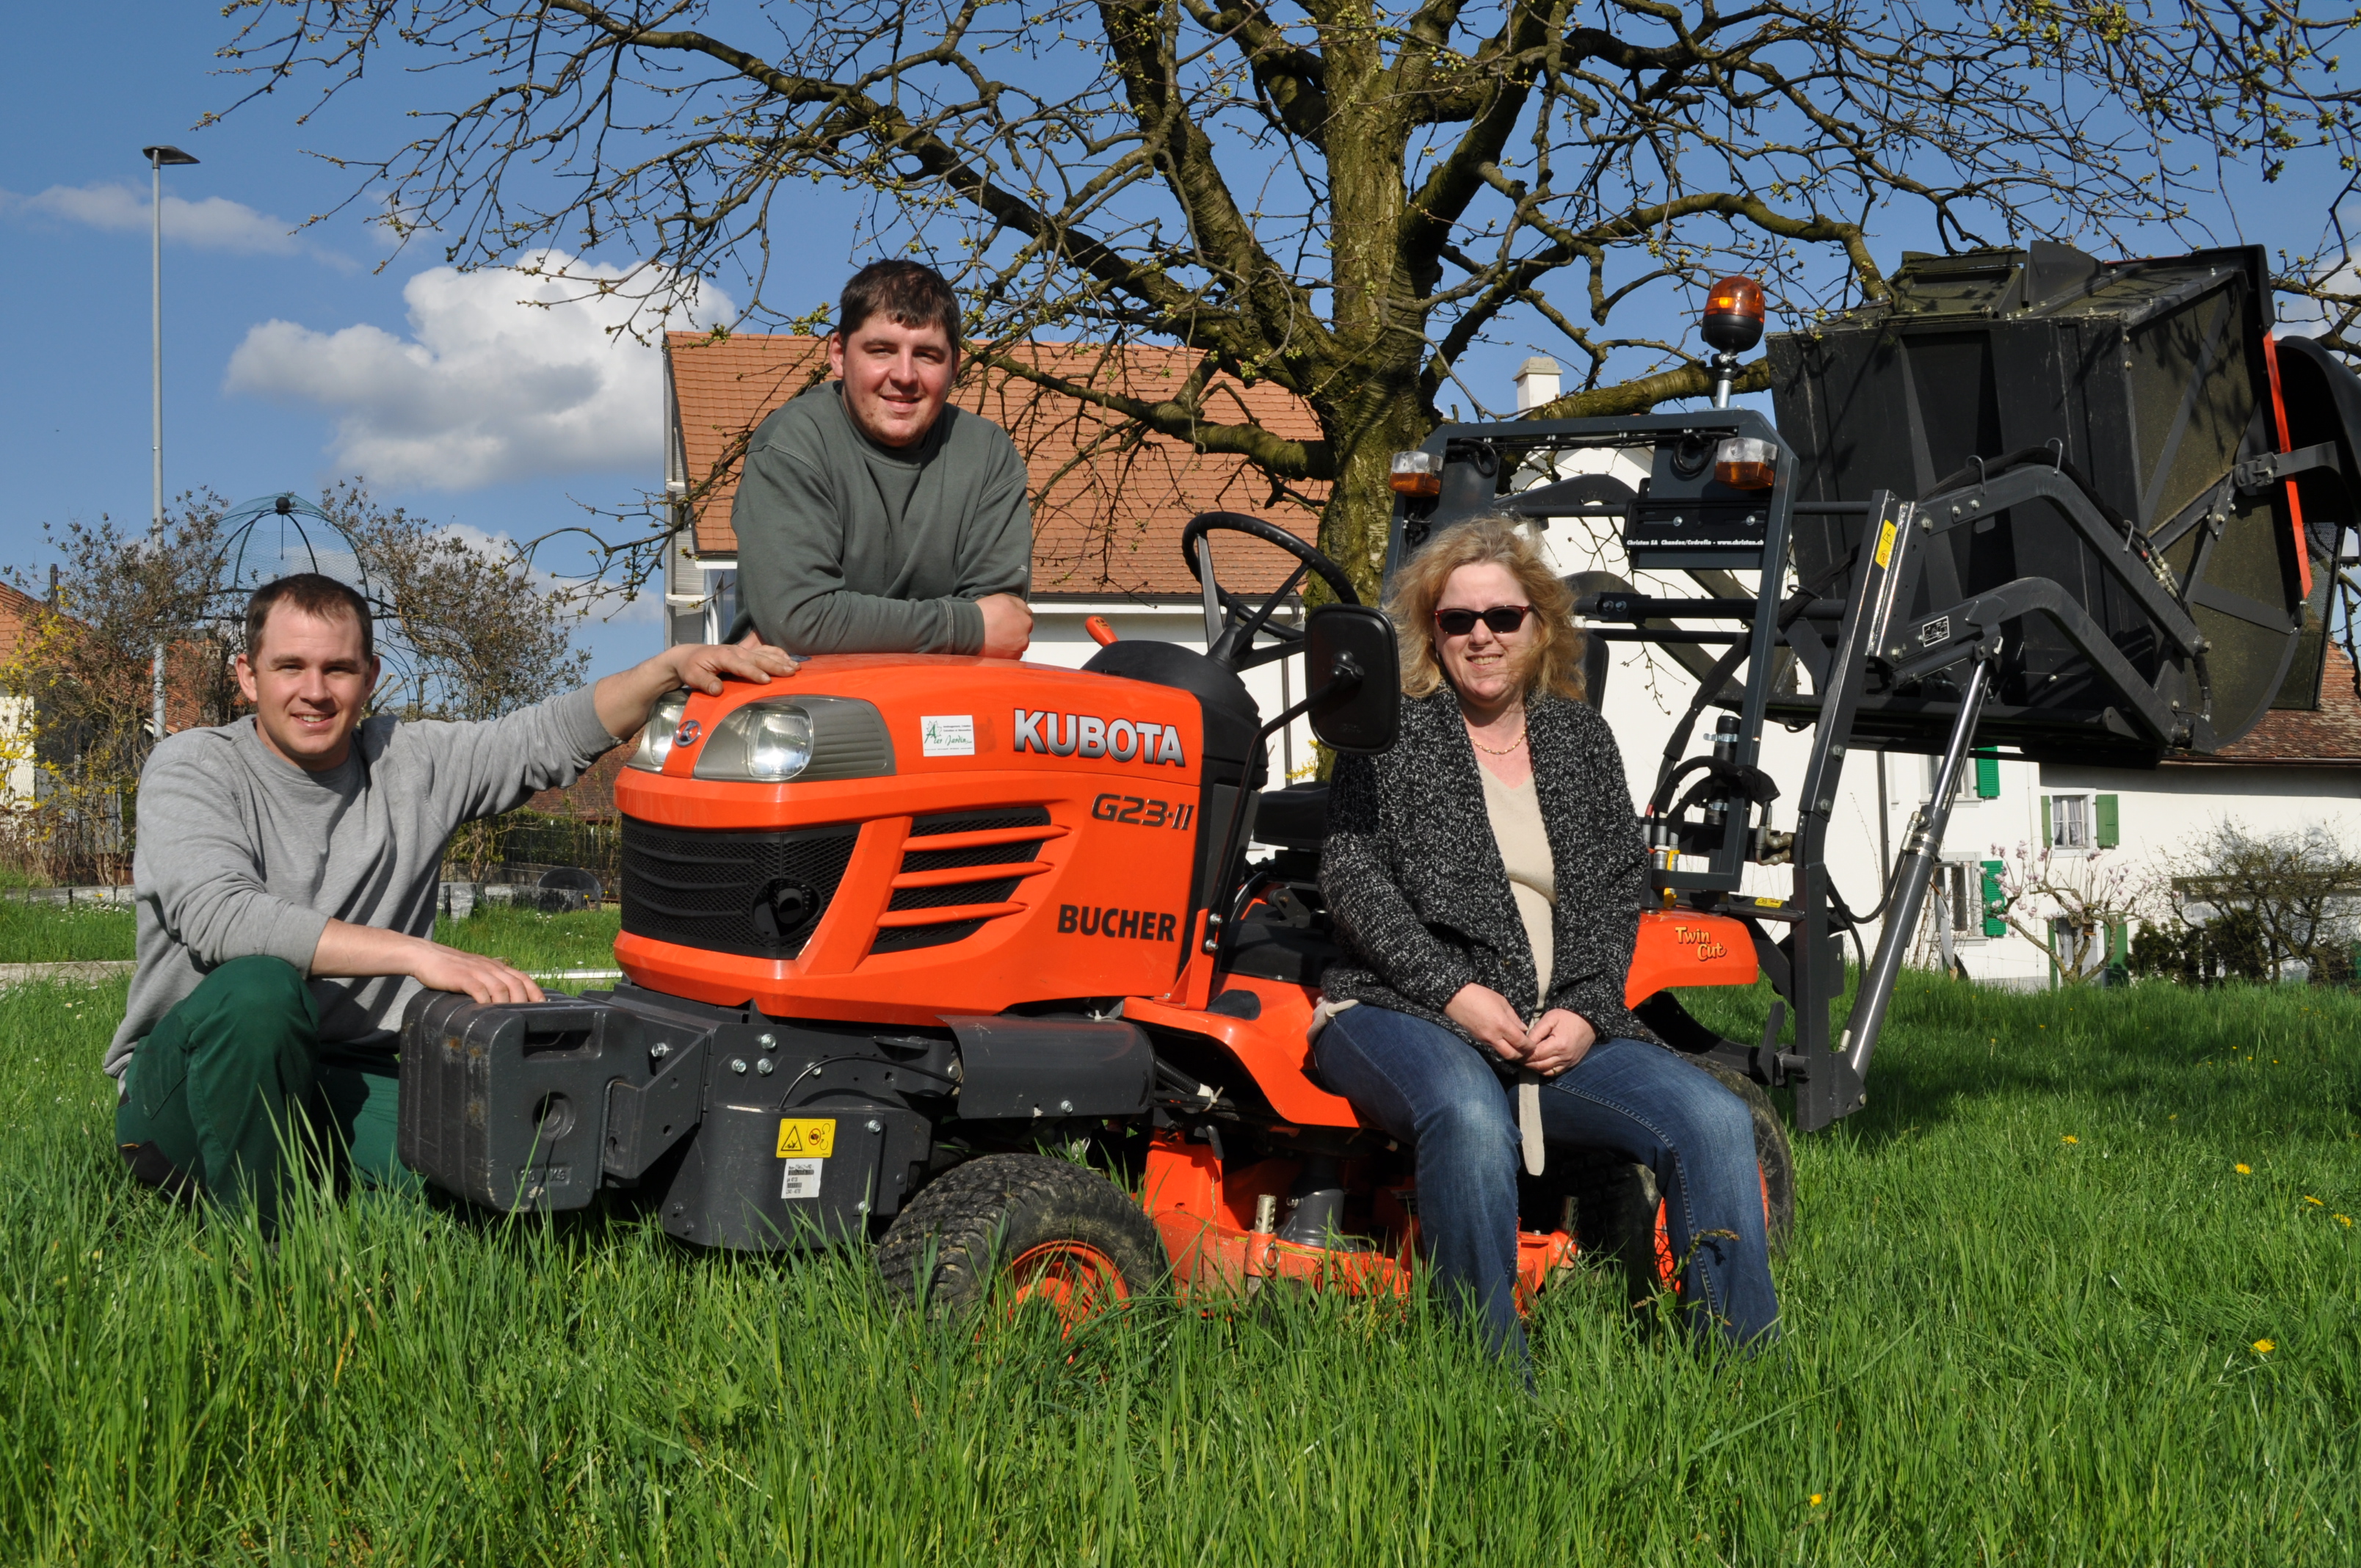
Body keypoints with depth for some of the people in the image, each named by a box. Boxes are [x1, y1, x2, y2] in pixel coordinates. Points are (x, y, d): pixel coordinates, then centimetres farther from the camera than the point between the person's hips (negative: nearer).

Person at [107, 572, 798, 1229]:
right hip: (185, 1088, -3)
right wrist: (417, 953, -32)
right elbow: (219, 916, -24)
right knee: (257, 988, -37)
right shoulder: (191, 768, -7)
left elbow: (550, 737, 12)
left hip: (349, 1086, 3)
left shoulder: (411, 765, 6)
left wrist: (674, 665, -5)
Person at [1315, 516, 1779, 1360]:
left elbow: (1620, 887, 12)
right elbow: (1352, 876, -3)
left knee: (1713, 1119, -19)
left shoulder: (1580, 736, 18)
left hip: (1562, 1026, 4)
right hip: (1403, 1010, -4)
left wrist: (1586, 1010, -6)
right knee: (1470, 1116, -38)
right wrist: (1454, 991, -15)